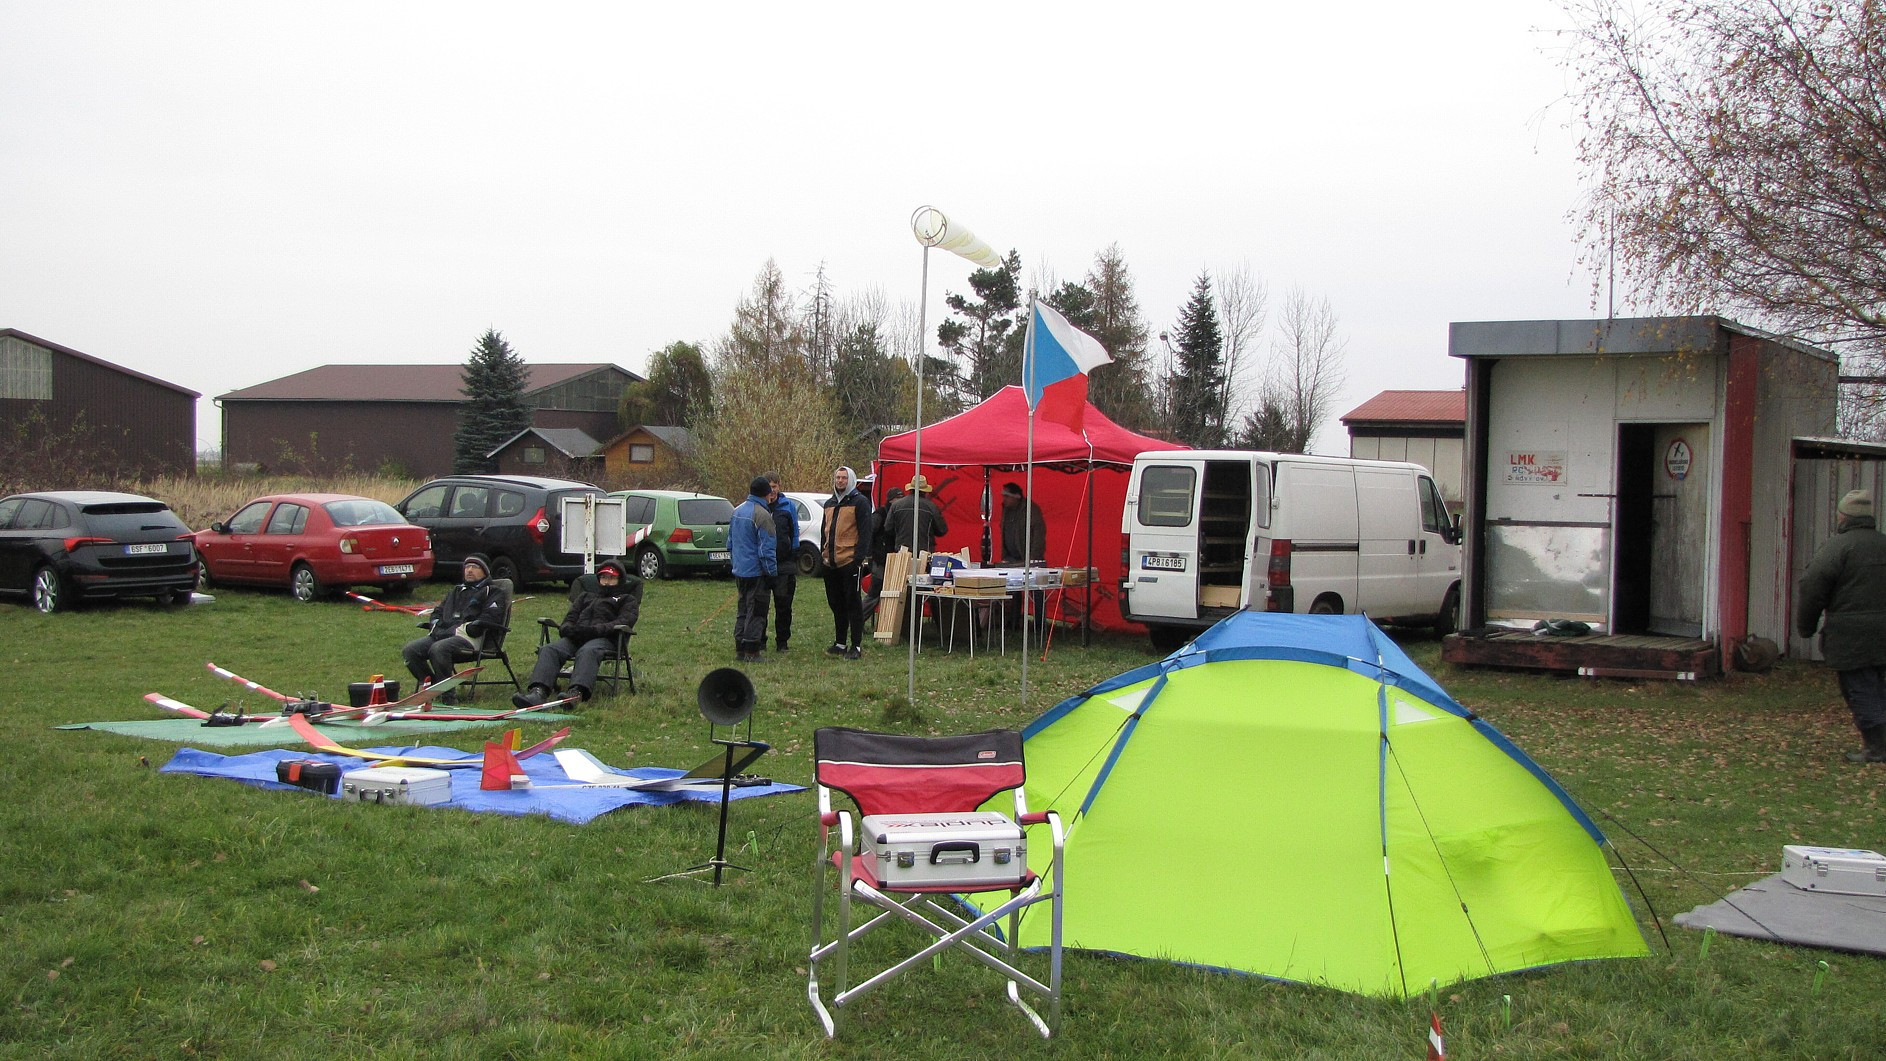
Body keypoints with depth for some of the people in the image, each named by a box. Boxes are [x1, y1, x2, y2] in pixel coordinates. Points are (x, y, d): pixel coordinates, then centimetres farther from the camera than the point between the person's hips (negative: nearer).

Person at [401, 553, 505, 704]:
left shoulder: (492, 593, 11)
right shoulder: (457, 591, 34)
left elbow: (490, 618, -6)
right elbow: (437, 612, 34)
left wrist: (457, 630, -12)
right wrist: (437, 626, 8)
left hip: (468, 637, -7)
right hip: (442, 634, 7)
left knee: (438, 649, -36)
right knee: (410, 650, -16)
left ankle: (448, 695, -30)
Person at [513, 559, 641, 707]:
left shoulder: (627, 600, 26)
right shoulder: (585, 596, 42)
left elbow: (624, 621, 5)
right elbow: (571, 616, 29)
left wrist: (595, 630, -13)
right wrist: (567, 628, 0)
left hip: (604, 638, -4)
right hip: (575, 637, 4)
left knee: (587, 651, -42)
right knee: (549, 650, -30)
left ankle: (577, 693, -66)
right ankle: (538, 691, -53)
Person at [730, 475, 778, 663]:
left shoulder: (737, 511, 10)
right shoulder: (762, 515, -17)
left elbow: (730, 542, 20)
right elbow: (766, 549, -18)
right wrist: (771, 573, -13)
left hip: (739, 570, 8)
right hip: (756, 572, -8)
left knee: (743, 610, 16)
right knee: (756, 612, -2)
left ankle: (739, 649, 18)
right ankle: (751, 652, -1)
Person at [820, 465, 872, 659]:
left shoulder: (860, 502, -5)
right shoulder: (829, 504, 18)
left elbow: (865, 532, -10)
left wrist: (859, 558, -15)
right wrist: (823, 554, 13)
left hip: (850, 563, -7)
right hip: (831, 563, 7)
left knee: (853, 604, -4)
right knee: (836, 604, 12)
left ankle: (856, 646, 0)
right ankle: (840, 643, 21)